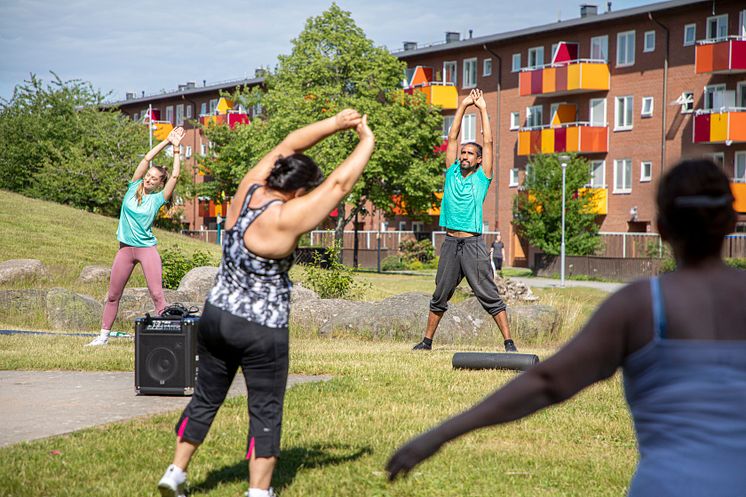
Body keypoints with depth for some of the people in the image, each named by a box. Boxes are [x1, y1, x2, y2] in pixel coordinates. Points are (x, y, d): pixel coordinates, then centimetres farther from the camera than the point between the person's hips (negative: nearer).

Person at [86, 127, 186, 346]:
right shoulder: (133, 188, 6)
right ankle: (103, 335, 18)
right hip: (125, 248, 3)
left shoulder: (158, 198, -1)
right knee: (113, 295, 9)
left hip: (147, 249, -3)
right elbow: (147, 159, 1)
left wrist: (176, 149, -5)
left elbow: (175, 175, -8)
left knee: (157, 294, -10)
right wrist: (166, 142, 2)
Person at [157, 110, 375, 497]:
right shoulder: (284, 219, -21)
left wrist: (335, 124, 5)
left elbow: (289, 146, 7)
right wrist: (366, 142, -4)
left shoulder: (247, 192, -3)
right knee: (265, 411, 5)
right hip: (261, 331, -7)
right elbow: (340, 184, -16)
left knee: (206, 397, 19)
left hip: (216, 316, 7)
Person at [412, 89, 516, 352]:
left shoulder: (482, 178, 3)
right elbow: (452, 138, 11)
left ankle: (509, 342, -5)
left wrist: (483, 110, 2)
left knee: (490, 296, -5)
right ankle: (427, 341, 20)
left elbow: (488, 143, 0)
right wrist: (462, 107, 9)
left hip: (473, 244, -4)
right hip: (450, 243, 4)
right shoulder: (452, 174, 12)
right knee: (439, 297, 12)